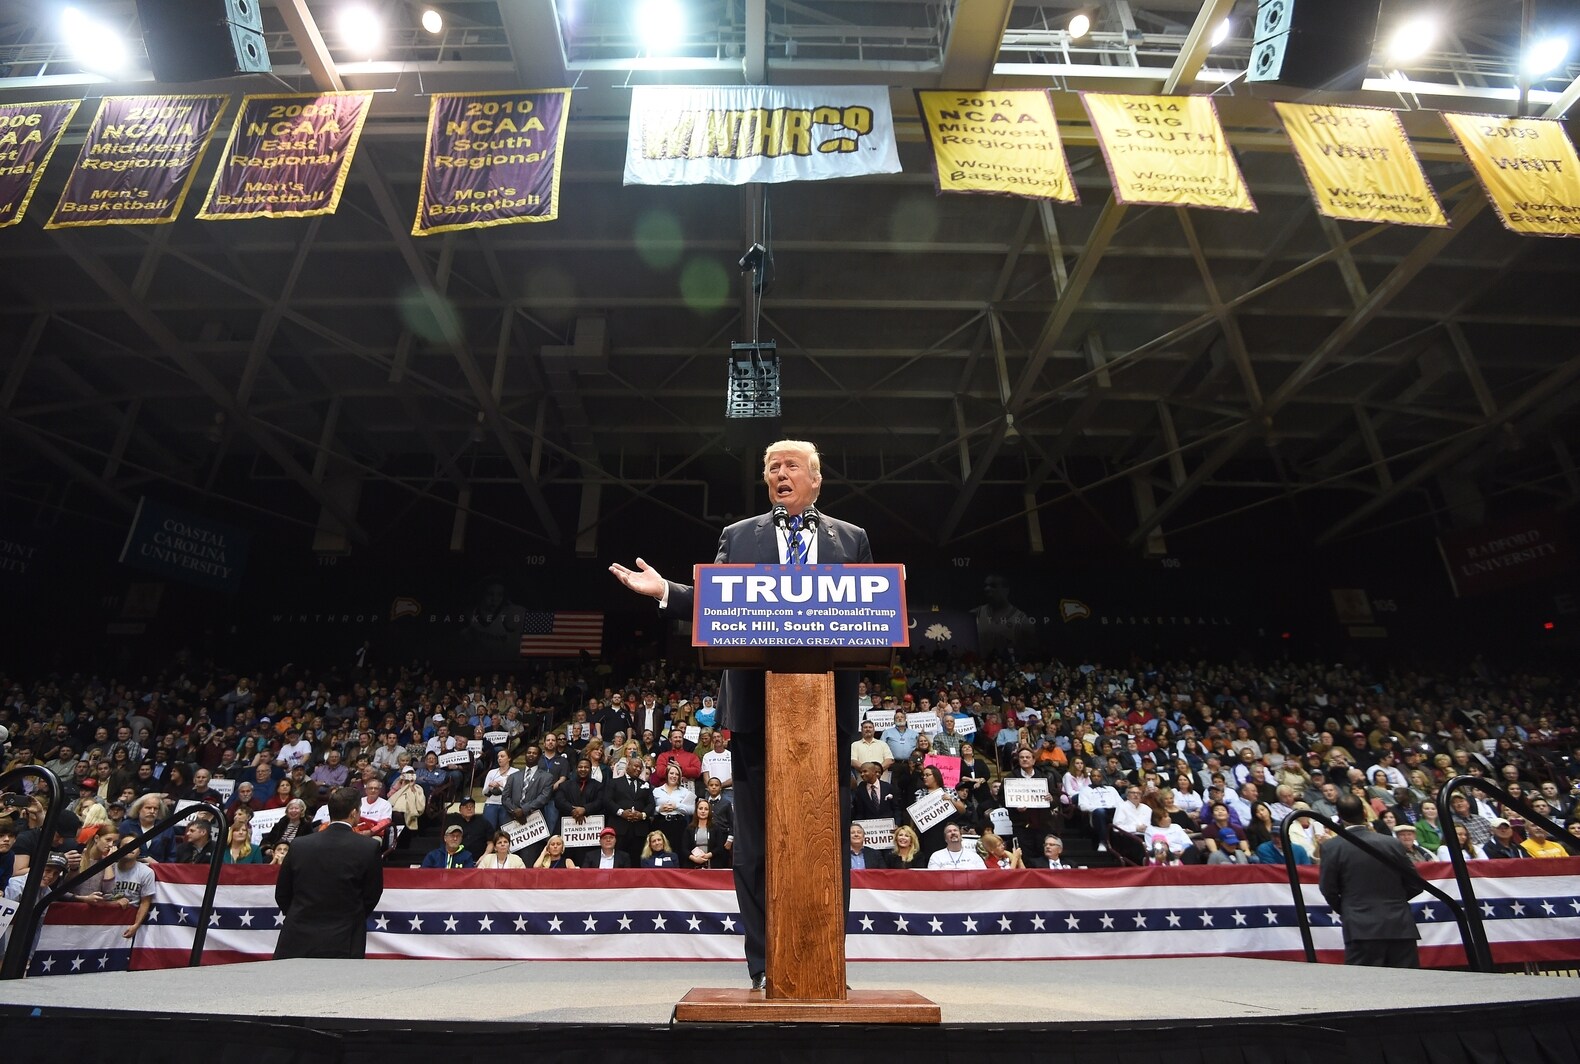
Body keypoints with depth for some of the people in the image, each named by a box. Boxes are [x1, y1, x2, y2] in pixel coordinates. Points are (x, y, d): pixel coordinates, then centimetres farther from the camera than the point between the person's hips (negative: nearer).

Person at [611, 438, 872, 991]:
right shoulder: (738, 536, 13)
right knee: (758, 842, 6)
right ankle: (765, 966, 19)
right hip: (757, 706, 0)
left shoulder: (851, 539, 13)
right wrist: (665, 591, -9)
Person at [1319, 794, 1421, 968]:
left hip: (1361, 929, -3)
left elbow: (1328, 890, -3)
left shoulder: (1332, 848, -7)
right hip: (1400, 927, 3)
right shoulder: (1393, 844, 0)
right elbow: (1415, 884, 7)